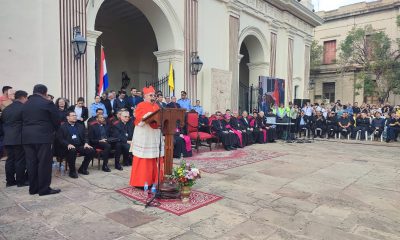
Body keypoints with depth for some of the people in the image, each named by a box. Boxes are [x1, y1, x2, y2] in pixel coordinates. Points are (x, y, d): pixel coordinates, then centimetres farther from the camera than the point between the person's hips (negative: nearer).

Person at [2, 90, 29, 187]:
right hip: (19, 138, -7)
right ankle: (21, 181, 7)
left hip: (8, 138, 7)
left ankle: (10, 180, 18)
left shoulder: (6, 109, 10)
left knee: (10, 160, 12)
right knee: (20, 160, 0)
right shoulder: (24, 108, -12)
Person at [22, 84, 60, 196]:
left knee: (31, 163, 9)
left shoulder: (25, 104, 14)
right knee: (44, 162, -2)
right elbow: (56, 120, -2)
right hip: (43, 137, -6)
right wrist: (53, 130, 16)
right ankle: (44, 189, 1)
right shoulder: (47, 103, -4)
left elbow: (23, 120, 13)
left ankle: (33, 188, 16)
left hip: (27, 137, 6)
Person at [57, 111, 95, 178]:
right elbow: (60, 139, -4)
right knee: (72, 151, -39)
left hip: (79, 146, 5)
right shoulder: (62, 127, 5)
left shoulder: (80, 126, 21)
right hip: (69, 147, -5)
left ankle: (83, 169, 0)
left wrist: (86, 143, -4)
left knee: (91, 150, -20)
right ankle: (72, 171, -18)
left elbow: (84, 137, 18)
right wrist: (68, 144, -21)